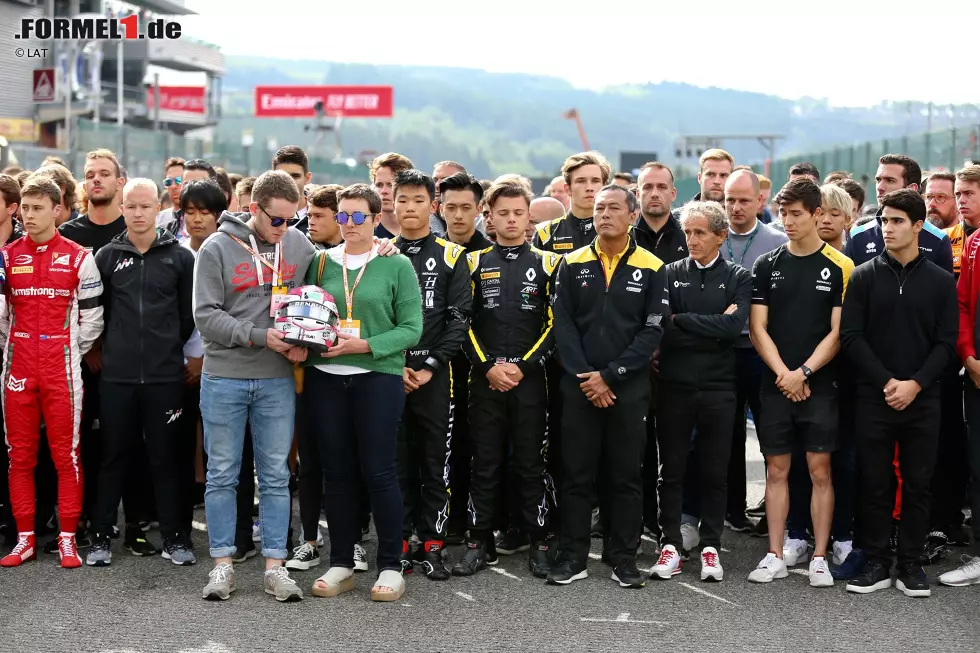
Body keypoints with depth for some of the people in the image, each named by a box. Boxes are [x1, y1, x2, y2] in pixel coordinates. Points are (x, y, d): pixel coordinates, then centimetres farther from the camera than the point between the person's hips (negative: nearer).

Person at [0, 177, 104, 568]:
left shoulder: (78, 258, 1)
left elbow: (92, 316, 4)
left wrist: (71, 355, 2)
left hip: (62, 370, -2)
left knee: (66, 455, 0)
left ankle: (67, 539, 7)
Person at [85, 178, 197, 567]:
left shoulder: (179, 257, 3)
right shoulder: (107, 256, 5)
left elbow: (190, 313, 6)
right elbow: (95, 311, 10)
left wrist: (169, 346, 7)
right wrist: (112, 347, 7)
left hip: (165, 374, -1)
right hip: (116, 374, 1)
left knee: (166, 457, 5)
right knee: (114, 456, 6)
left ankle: (175, 536, 13)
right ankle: (101, 536, 15)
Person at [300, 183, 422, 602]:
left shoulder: (397, 265, 1)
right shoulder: (321, 262, 10)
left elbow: (411, 328, -4)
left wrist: (365, 345, -15)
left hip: (379, 377, -3)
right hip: (325, 378, 3)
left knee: (378, 470, -2)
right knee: (337, 472, 7)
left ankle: (391, 567, 9)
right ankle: (341, 564, 17)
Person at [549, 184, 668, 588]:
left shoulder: (652, 269, 2)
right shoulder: (573, 265, 6)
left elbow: (652, 331, -4)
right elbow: (563, 325, 1)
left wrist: (610, 375, -11)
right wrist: (584, 377, -10)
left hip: (629, 388, -1)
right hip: (579, 387, 1)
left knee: (626, 475, 5)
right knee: (577, 474, 5)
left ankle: (624, 558, 14)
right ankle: (573, 557, 13)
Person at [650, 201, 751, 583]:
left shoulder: (737, 278, 4)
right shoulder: (670, 274, 6)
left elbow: (733, 327, -13)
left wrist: (681, 320, -9)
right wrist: (712, 327, -12)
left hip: (717, 387, -1)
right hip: (674, 385, 1)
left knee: (714, 472, 5)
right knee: (671, 470, 5)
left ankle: (710, 547, 14)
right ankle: (671, 545, 12)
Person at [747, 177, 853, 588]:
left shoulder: (840, 268, -1)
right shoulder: (767, 266, 7)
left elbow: (838, 332, -4)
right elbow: (757, 328, 3)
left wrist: (804, 372, -13)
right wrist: (783, 374, -9)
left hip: (820, 386, -2)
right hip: (775, 385, 3)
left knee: (820, 471, 1)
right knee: (776, 470, 6)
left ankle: (819, 558, 8)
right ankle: (775, 557, 13)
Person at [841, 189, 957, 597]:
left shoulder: (941, 282, 5)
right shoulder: (864, 277, 3)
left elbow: (946, 342, 1)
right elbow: (851, 336, -3)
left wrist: (915, 384, -12)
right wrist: (886, 381, -12)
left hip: (922, 399, 1)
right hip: (874, 398, 0)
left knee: (918, 484, 5)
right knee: (875, 483, 4)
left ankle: (910, 564, 14)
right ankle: (877, 563, 13)